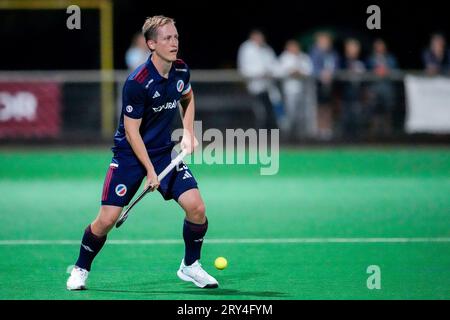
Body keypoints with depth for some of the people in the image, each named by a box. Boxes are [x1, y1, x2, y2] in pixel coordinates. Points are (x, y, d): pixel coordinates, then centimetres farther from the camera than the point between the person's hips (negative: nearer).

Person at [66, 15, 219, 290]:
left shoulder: (181, 71, -4)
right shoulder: (137, 82, -23)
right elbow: (132, 131, -18)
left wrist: (188, 133, 7)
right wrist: (150, 170, -17)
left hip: (165, 151, 5)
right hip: (130, 154, -5)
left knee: (196, 207, -11)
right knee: (107, 219, -9)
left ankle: (190, 267, 11)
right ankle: (81, 270, 16)